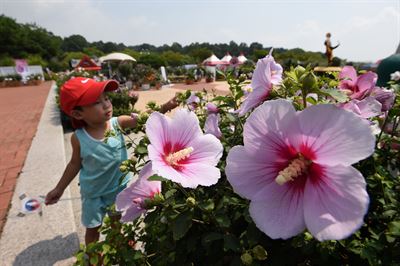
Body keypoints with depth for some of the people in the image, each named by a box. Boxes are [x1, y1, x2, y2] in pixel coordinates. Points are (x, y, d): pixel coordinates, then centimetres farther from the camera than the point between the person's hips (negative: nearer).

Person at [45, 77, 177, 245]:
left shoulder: (117, 123, -20)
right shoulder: (79, 138, -21)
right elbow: (75, 164, -6)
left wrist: (165, 107, -44)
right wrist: (59, 188, 3)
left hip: (119, 186, 2)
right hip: (93, 193, -2)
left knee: (117, 222, 26)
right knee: (93, 228, 20)